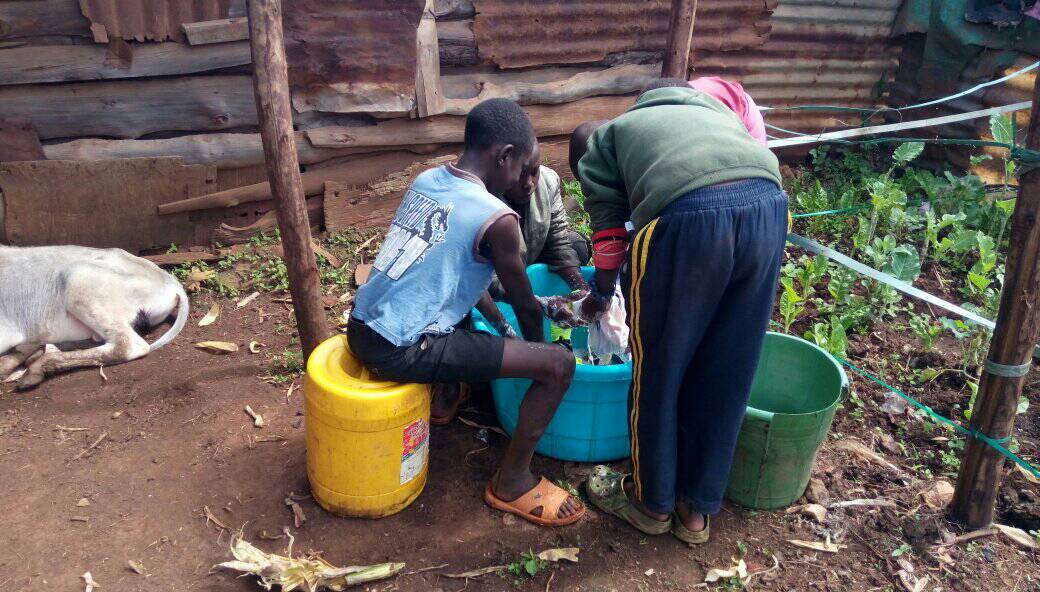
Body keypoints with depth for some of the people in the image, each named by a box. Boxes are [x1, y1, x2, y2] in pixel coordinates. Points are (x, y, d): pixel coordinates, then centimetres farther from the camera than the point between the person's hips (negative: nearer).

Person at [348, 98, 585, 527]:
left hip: (362, 327, 9)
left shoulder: (426, 180, 9)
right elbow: (524, 304, 1)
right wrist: (539, 351, 21)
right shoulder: (496, 218, -13)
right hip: (399, 353, -9)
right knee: (559, 365, -7)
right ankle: (511, 483, 10)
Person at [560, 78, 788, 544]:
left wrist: (599, 300, 41)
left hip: (688, 217, -5)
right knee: (727, 375, 18)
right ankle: (697, 508, 34)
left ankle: (652, 502, 34)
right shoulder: (713, 111, 41)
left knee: (658, 369, 15)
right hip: (768, 207, 5)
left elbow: (609, 234, 24)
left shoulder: (605, 138, 28)